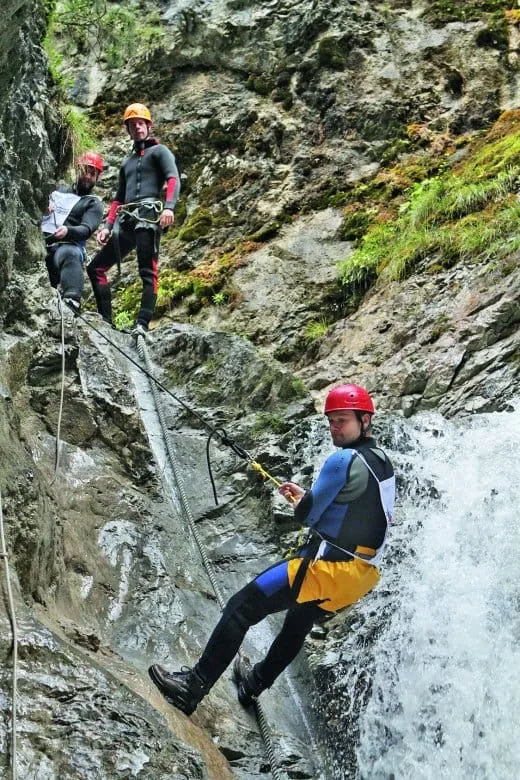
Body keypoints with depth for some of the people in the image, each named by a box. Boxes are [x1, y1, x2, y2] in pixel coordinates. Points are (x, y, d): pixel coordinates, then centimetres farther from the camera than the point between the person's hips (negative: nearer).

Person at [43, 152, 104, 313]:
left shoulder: (94, 204, 16)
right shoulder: (60, 191, 30)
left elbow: (86, 230, -3)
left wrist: (67, 231, -26)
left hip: (67, 245, -6)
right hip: (40, 243, 6)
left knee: (69, 254, -41)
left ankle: (72, 303, -62)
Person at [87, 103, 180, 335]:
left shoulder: (158, 151, 9)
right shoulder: (127, 162, 31)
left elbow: (173, 179, -8)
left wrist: (169, 207, -25)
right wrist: (108, 226, 18)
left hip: (148, 215, -8)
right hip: (126, 222, 8)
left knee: (148, 272, -15)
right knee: (96, 267, 3)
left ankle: (142, 324, -23)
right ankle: (105, 320, -1)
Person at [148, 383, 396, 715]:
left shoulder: (344, 460, -16)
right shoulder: (383, 462, 12)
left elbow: (308, 515, -12)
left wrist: (298, 502, 10)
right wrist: (305, 496, 18)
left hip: (330, 567, -10)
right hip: (364, 574, 10)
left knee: (241, 608, -7)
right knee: (299, 623, 32)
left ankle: (194, 686, -7)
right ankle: (256, 683, 50)